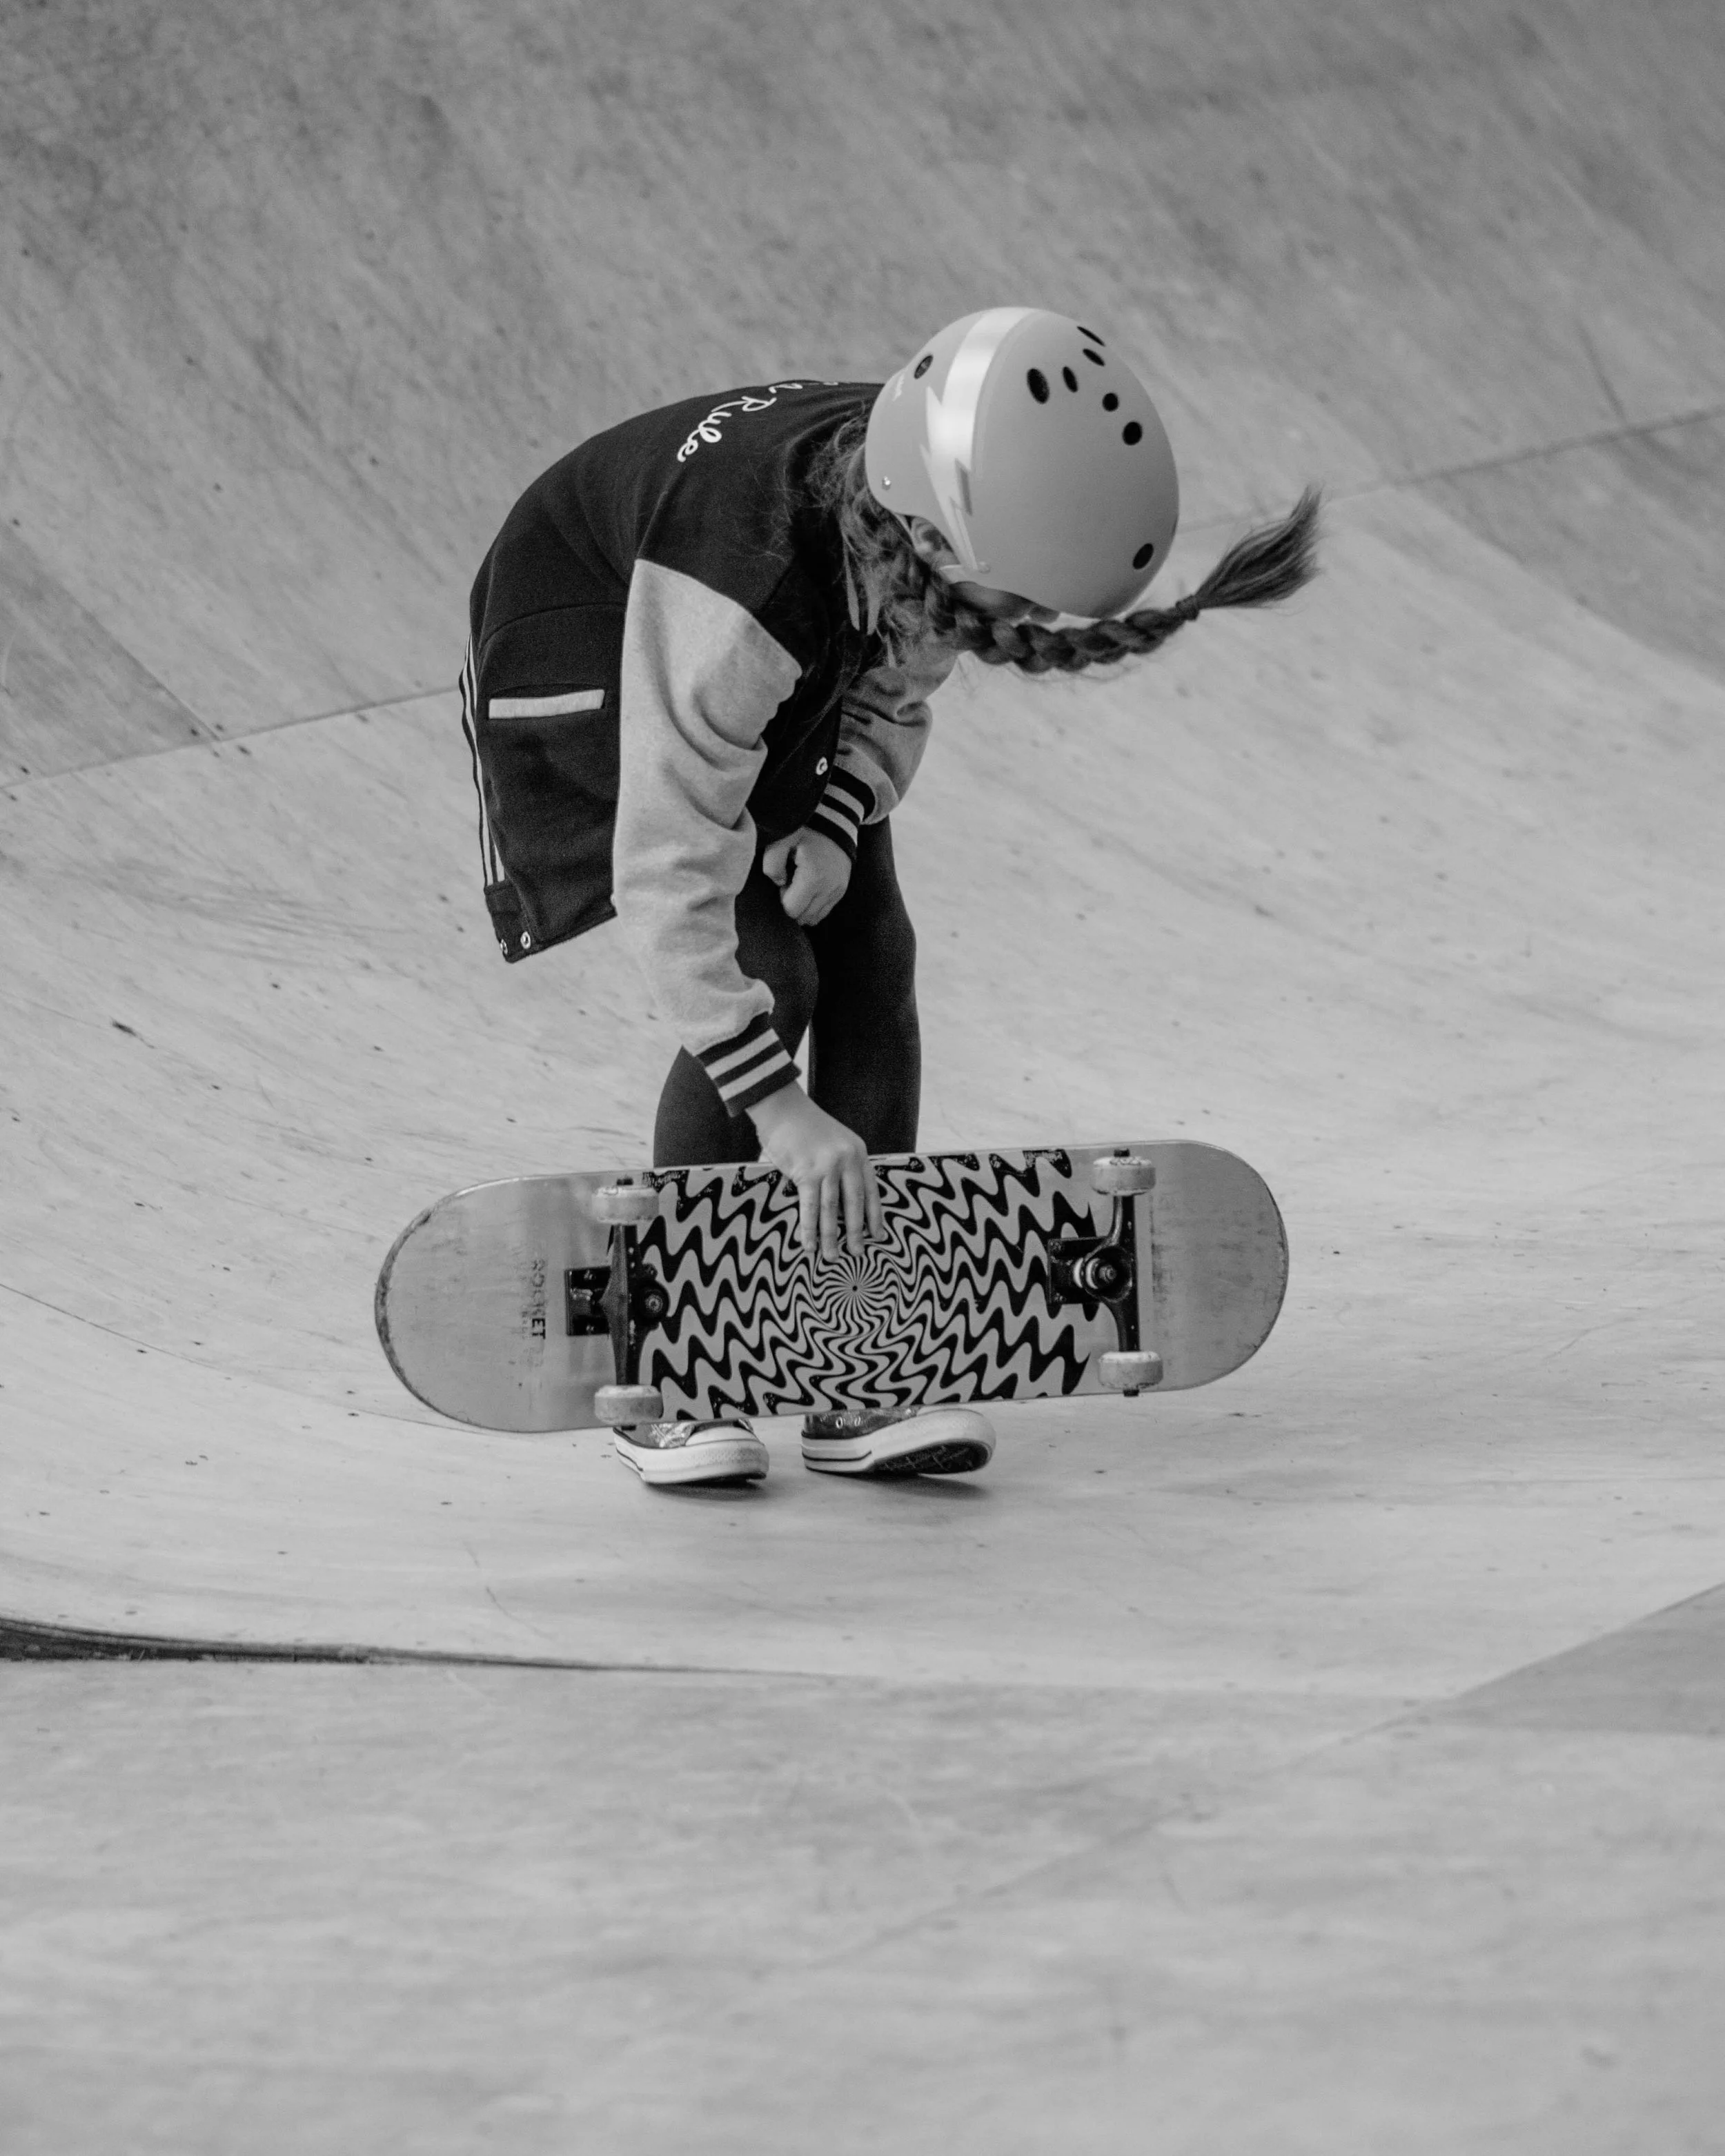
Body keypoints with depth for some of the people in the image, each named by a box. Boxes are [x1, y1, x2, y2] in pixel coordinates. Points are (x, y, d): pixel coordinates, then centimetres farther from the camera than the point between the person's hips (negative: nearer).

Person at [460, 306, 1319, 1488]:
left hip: (795, 684, 7)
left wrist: (837, 823, -19)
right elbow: (669, 869, -40)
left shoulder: (926, 530, -23)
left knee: (874, 958, -8)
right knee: (766, 977, -20)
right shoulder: (738, 595, -44)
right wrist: (778, 1106, -40)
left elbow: (895, 682, 0)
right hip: (586, 646, -7)